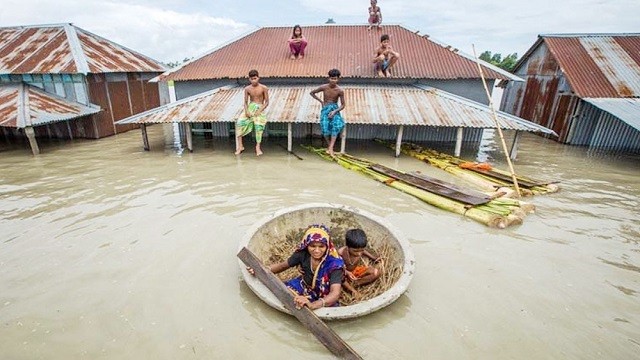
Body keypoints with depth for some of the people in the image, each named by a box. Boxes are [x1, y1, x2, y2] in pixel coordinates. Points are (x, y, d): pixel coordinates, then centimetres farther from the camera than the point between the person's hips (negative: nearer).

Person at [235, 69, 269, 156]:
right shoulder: (247, 89, 4)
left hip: (259, 108, -2)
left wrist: (259, 111, -16)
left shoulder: (263, 88, -4)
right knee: (239, 122, -20)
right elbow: (245, 102, 7)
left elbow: (267, 102, -2)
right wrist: (246, 111, -13)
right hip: (250, 107, 2)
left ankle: (258, 146, -20)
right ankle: (240, 146, -14)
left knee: (259, 124, -31)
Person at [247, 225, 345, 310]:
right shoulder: (302, 253, -20)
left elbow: (335, 293, -42)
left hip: (324, 299, -3)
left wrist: (312, 305, -60)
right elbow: (283, 265, -3)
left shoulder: (334, 263, -31)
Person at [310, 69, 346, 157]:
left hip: (335, 109, 0)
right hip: (325, 109, 0)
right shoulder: (324, 87, -4)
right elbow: (312, 93, 10)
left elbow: (342, 105, -1)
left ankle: (330, 147, -33)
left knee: (337, 124, -32)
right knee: (325, 128, -27)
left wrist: (334, 111, -17)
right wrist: (321, 101, 5)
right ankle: (329, 144, -1)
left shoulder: (340, 91, -6)